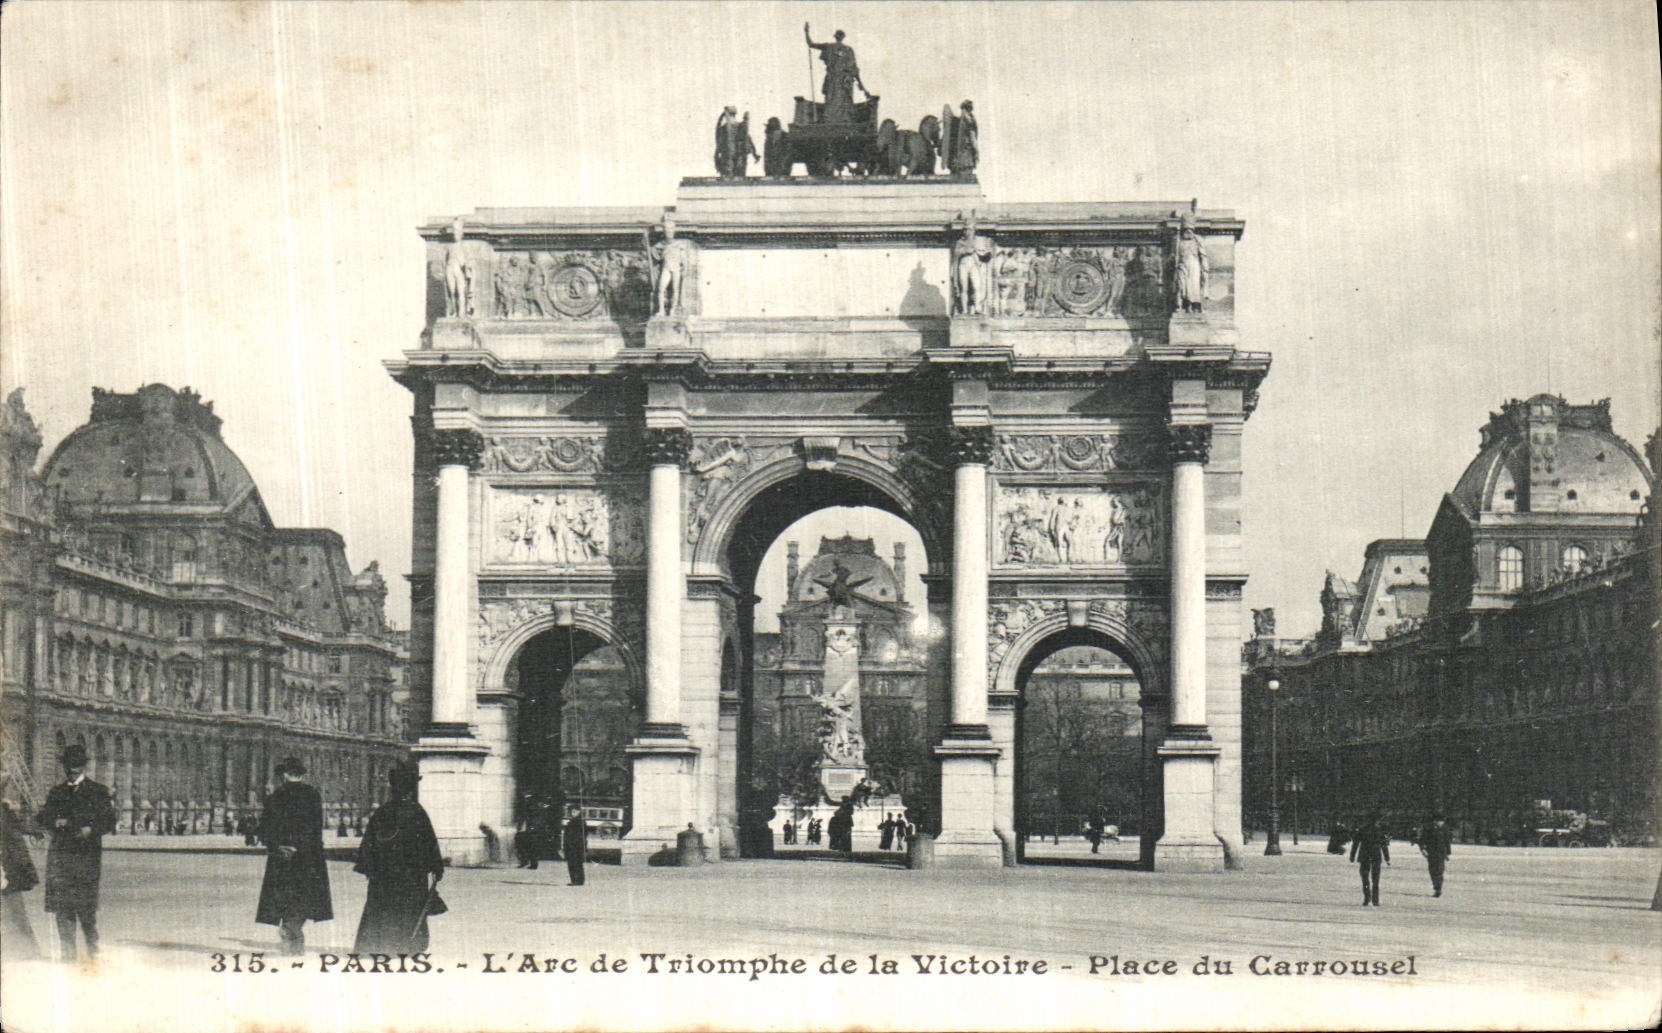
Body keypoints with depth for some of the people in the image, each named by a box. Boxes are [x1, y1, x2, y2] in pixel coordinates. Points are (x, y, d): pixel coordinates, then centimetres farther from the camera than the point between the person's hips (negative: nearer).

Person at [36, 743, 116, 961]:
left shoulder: (97, 792, 8)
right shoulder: (57, 792, 19)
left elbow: (109, 822, 3)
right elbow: (41, 818, 16)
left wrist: (91, 829, -16)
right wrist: (55, 822, -6)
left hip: (87, 855, -3)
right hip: (60, 855, 3)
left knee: (86, 909, -7)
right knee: (63, 909, 0)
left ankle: (93, 952, 6)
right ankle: (66, 955, 5)